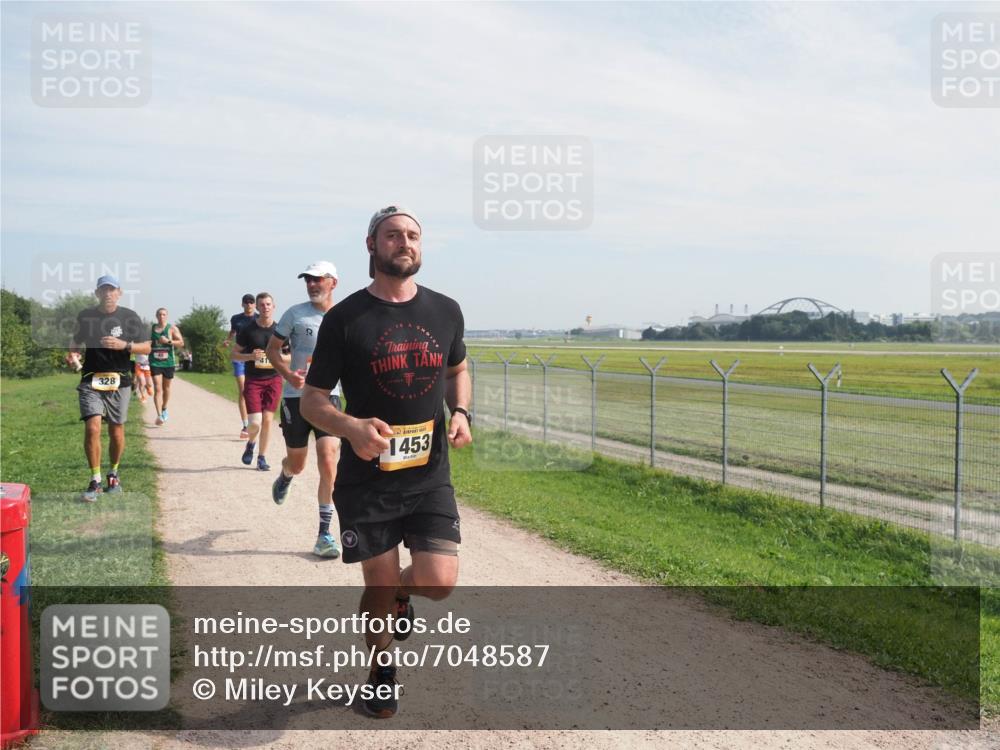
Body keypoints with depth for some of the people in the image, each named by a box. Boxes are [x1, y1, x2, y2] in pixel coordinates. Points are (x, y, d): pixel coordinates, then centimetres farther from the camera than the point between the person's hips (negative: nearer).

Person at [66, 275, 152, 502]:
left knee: (116, 431, 6)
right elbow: (77, 341, 20)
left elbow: (146, 348, 1)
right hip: (91, 381, 0)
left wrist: (124, 345, -16)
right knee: (92, 428, -14)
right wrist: (73, 354, -2)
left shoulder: (129, 317, 1)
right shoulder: (85, 316, 6)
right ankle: (95, 481, -5)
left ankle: (114, 475, 28)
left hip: (119, 382, 0)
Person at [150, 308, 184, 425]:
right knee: (157, 388, -12)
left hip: (169, 362, 0)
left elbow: (181, 343, -7)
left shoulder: (172, 328, 0)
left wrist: (168, 341, -20)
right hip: (155, 362, 0)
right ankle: (159, 415, -20)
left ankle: (164, 409, 38)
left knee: (166, 388, 15)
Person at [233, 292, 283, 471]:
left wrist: (279, 357, -10)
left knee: (267, 420, 1)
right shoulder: (248, 330, -1)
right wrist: (251, 356, -13)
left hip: (273, 379, 1)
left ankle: (262, 458, 17)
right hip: (253, 380, -1)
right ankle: (250, 443, 25)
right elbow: (234, 354, 5)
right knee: (255, 422, -9)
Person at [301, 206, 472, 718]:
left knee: (439, 582, -7)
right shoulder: (345, 318, -7)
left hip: (430, 473, 2)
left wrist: (460, 413, 0)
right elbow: (311, 400, -4)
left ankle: (400, 591, 31)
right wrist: (352, 427, -25)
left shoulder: (445, 311, 3)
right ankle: (382, 672, 36)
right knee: (380, 586, 5)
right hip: (366, 478, -2)